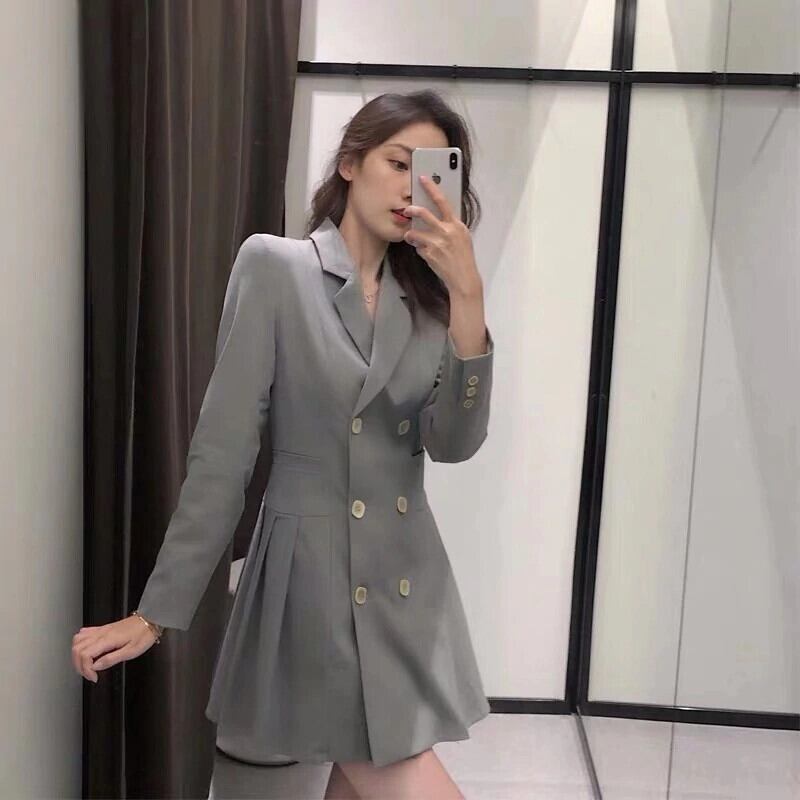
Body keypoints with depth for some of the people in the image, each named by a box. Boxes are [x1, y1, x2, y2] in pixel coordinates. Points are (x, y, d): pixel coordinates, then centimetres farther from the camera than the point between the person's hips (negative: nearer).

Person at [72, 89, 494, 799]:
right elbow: (223, 452, -10)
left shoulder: (427, 298, 8)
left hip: (410, 578, 5)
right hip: (316, 572, -5)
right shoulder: (275, 267, -8)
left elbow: (454, 443, -6)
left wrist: (467, 296, -16)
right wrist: (159, 611, -10)